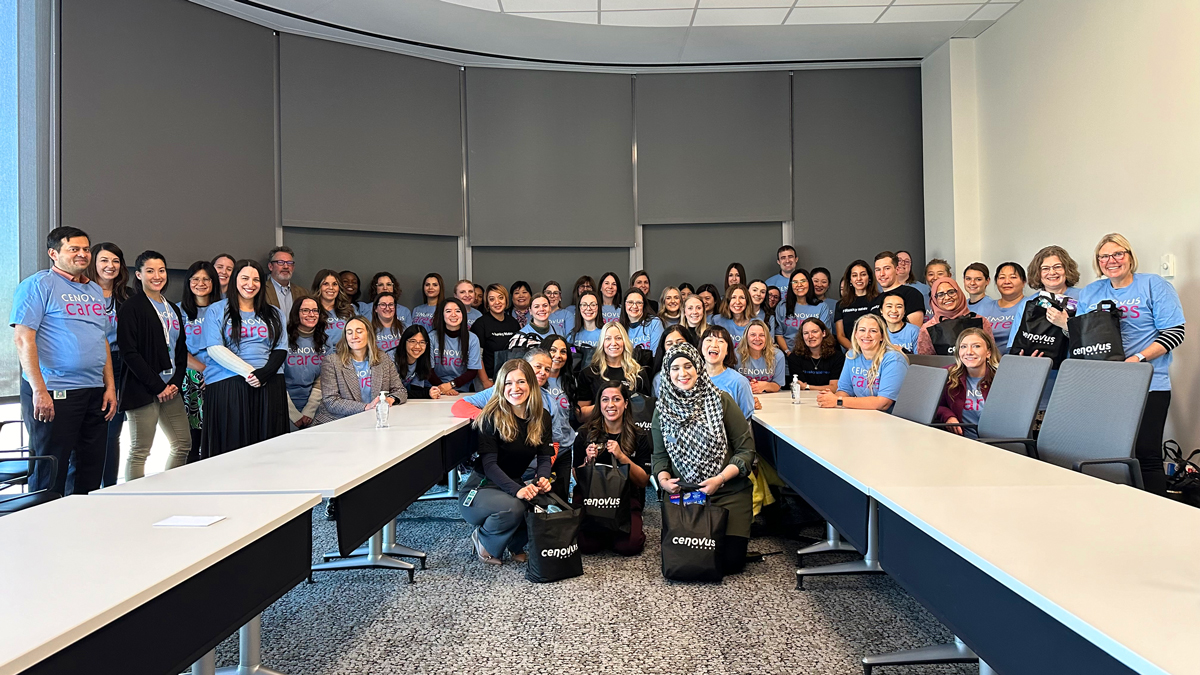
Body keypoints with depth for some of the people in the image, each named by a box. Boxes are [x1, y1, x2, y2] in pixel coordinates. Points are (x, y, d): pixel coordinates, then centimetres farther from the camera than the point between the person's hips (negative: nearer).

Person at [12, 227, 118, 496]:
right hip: (54, 394, -7)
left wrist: (110, 386, 12)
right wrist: (39, 390, -18)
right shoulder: (38, 284, -5)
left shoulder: (95, 290, 16)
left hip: (95, 393, 7)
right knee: (50, 474, 1)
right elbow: (23, 338, -12)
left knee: (91, 471, 11)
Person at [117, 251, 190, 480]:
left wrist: (176, 382, 1)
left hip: (171, 389, 7)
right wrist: (158, 387, -14)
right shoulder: (131, 308, -5)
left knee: (183, 444, 10)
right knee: (139, 452, -3)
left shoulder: (173, 309, 16)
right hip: (142, 390, -7)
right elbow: (129, 353, -13)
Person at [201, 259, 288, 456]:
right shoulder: (216, 310, 8)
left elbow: (281, 349, 9)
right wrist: (248, 371, -15)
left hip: (268, 387, 2)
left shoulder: (273, 313, 17)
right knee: (231, 447, -4)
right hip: (227, 386, -2)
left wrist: (265, 373, -10)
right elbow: (214, 348, -4)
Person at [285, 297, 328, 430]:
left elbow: (321, 382, 4)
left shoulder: (326, 344, 7)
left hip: (313, 410, 3)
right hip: (286, 412, -3)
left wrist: (309, 412, -7)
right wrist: (294, 415, -13)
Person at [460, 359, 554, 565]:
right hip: (479, 489, -5)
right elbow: (489, 464, -22)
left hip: (512, 485, 5)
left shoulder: (542, 418, 1)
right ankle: (482, 539, -1)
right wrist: (516, 490, -38)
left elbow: (545, 456, -3)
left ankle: (516, 545, 5)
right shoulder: (492, 418, -17)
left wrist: (542, 479, -28)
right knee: (512, 507, -36)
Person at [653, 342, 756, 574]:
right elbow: (659, 456, 12)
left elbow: (746, 450, -5)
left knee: (730, 561, -10)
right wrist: (663, 479, -9)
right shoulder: (662, 410, 4)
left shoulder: (720, 400, -6)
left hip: (729, 492, -2)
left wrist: (720, 479, -17)